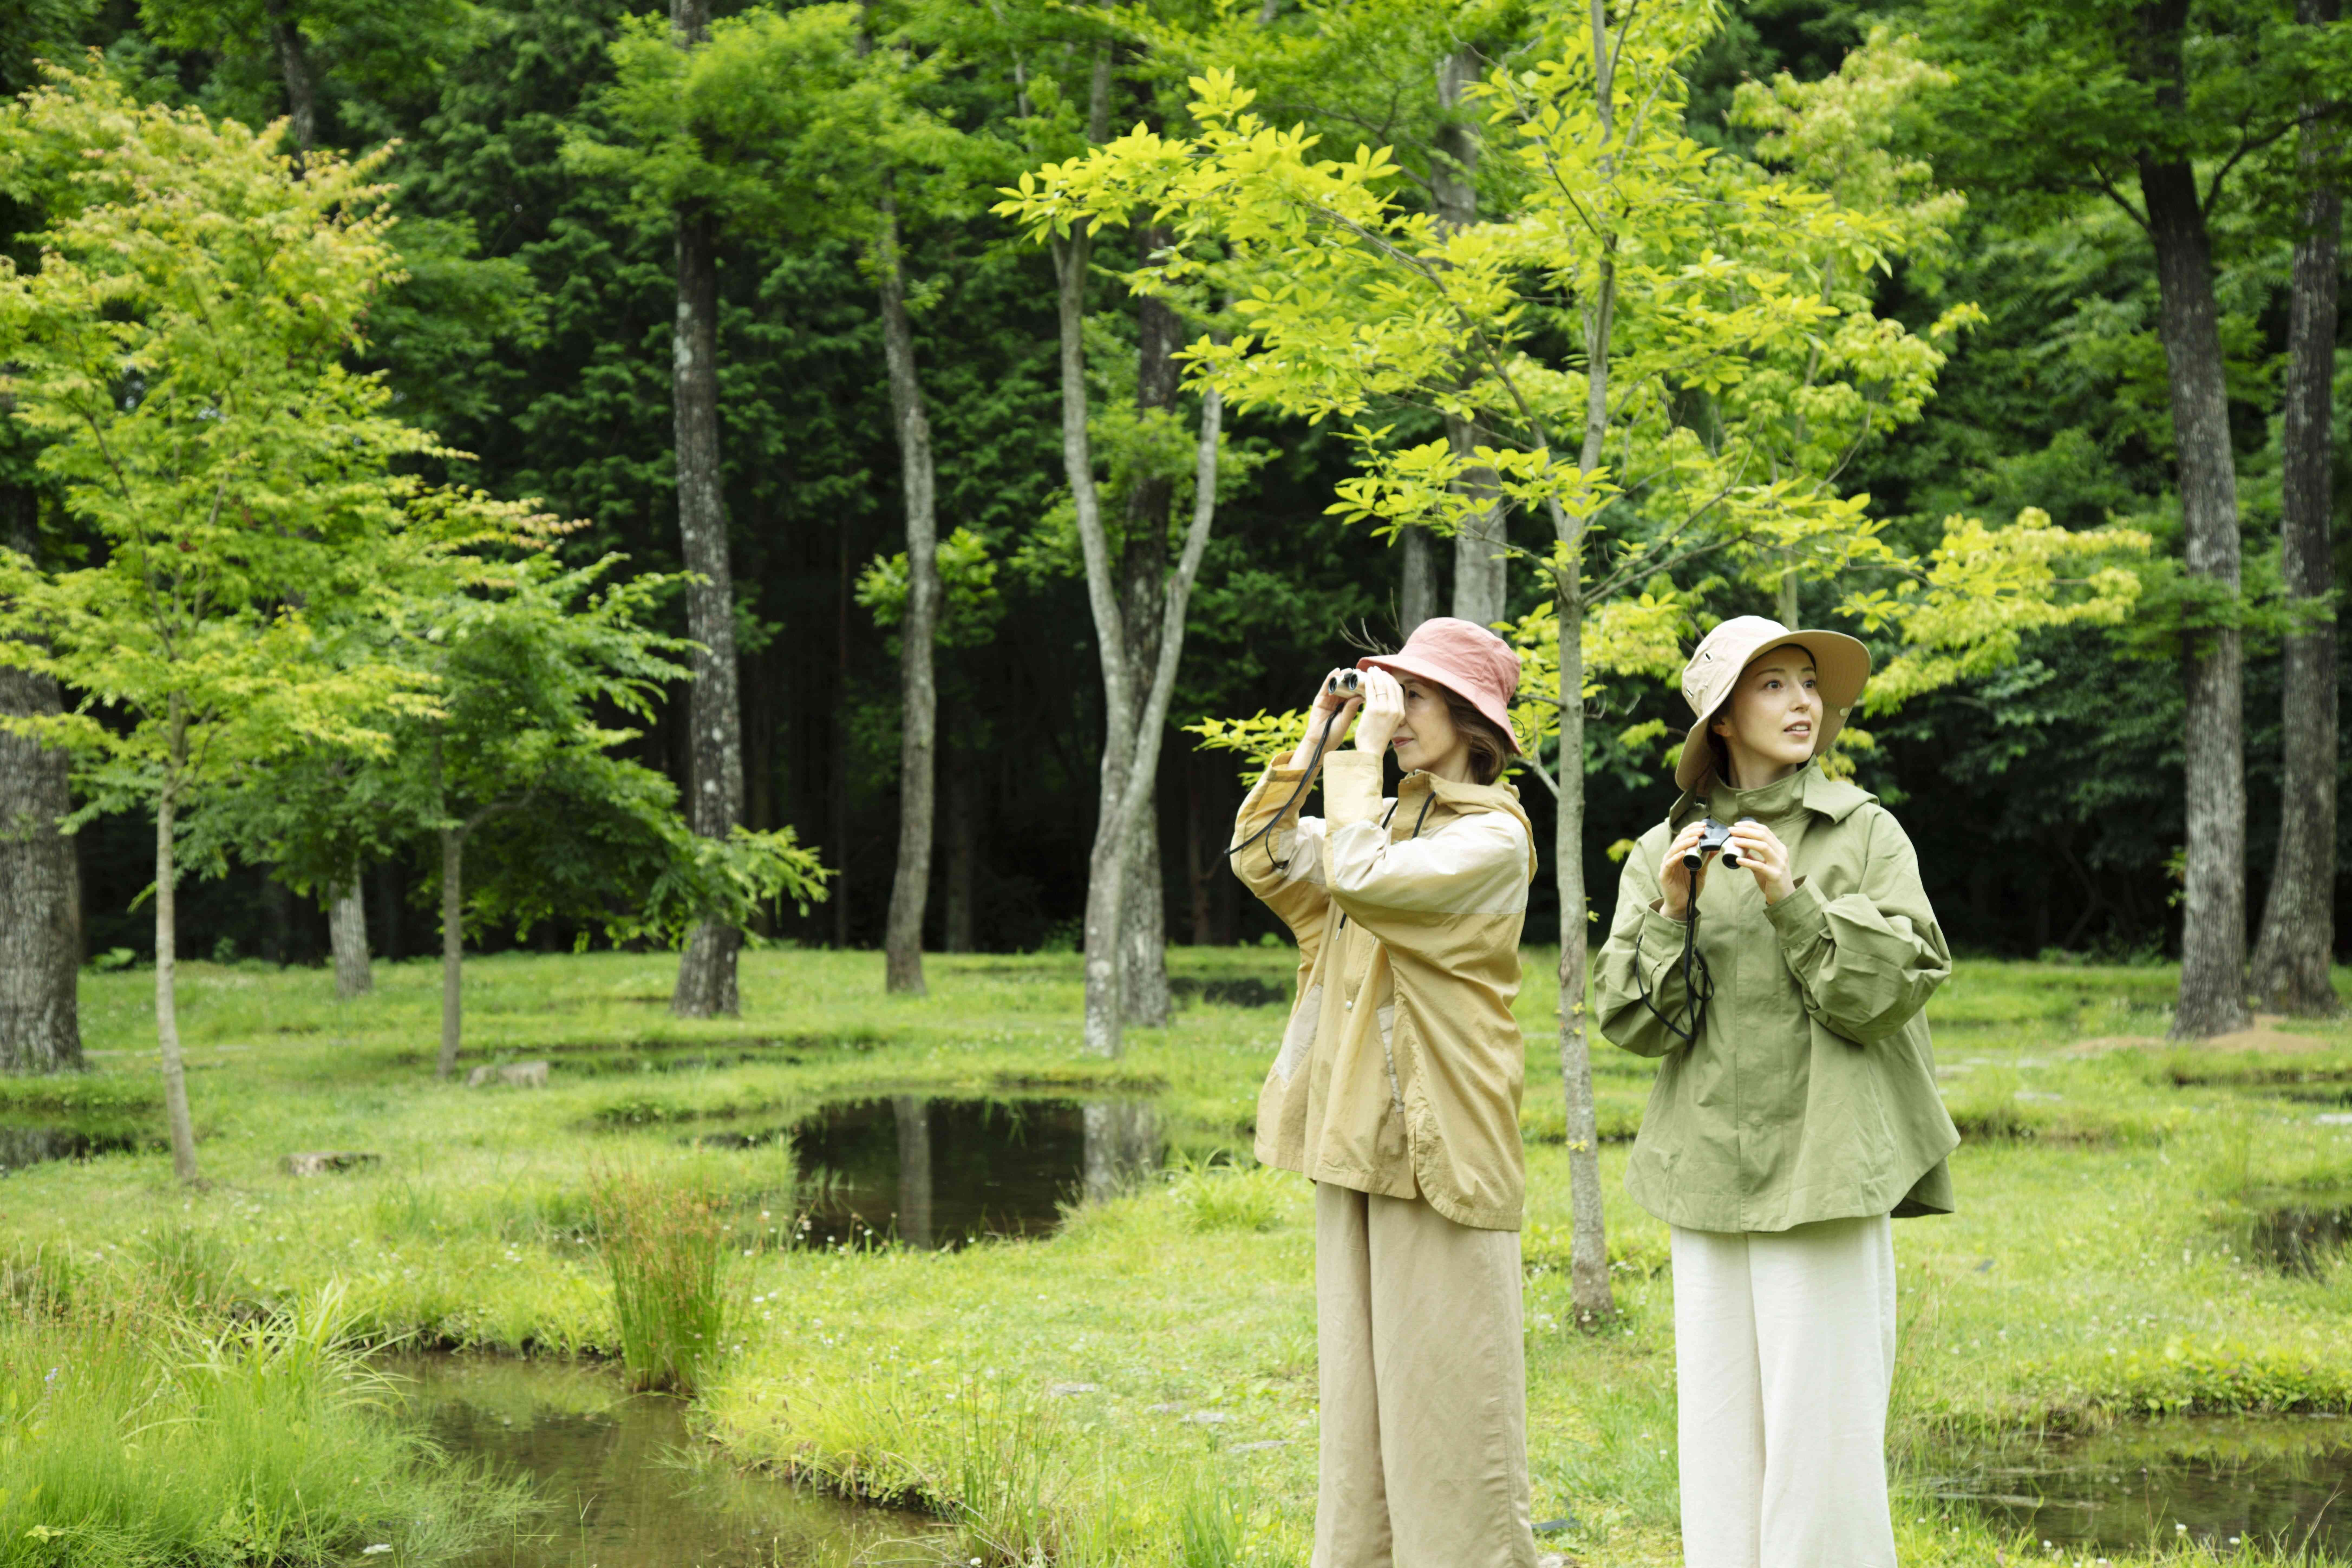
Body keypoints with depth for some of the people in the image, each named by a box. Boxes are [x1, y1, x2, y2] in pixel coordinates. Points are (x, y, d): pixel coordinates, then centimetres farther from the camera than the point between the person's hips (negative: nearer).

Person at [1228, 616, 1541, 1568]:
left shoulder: (1492, 839, -9)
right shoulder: (1395, 820, 16)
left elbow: (1360, 880, -23)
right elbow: (1264, 861, 11)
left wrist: (1363, 756, -15)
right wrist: (1315, 746, 6)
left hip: (1435, 1134, -8)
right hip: (1359, 1133, 8)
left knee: (1443, 1384, -5)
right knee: (1361, 1376, 12)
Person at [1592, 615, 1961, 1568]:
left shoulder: (1863, 833, 3)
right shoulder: (1666, 852, 11)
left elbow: (1896, 986, -4)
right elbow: (1629, 1018, 7)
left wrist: (1794, 902, -15)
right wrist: (1672, 916, -9)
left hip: (1826, 1165, -3)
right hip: (1709, 1168, 3)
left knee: (1821, 1412, -6)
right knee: (1719, 1417, 4)